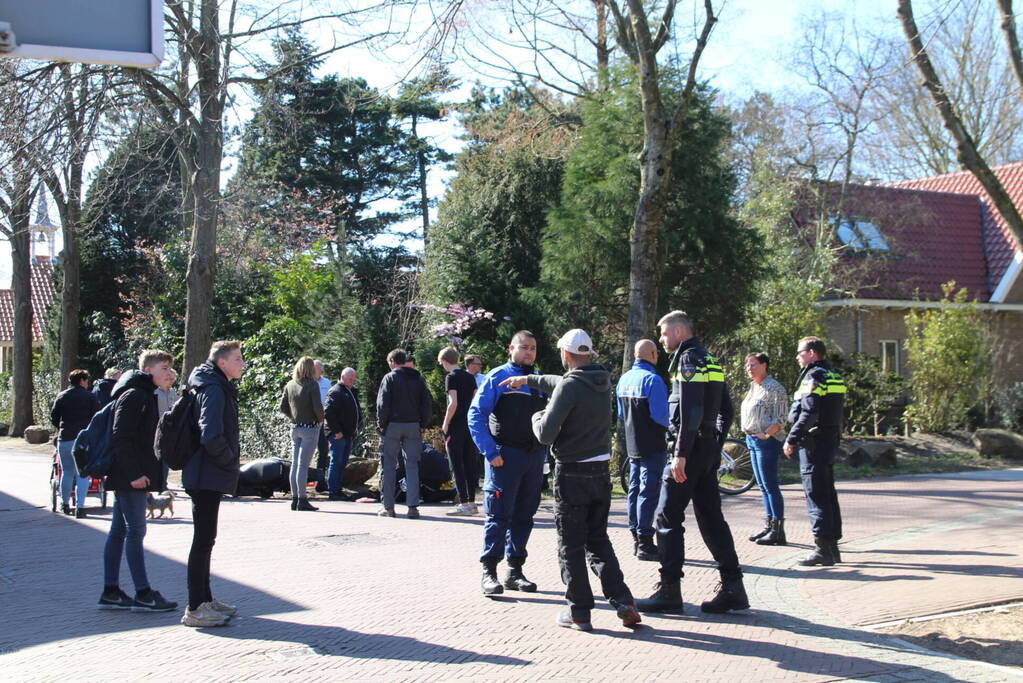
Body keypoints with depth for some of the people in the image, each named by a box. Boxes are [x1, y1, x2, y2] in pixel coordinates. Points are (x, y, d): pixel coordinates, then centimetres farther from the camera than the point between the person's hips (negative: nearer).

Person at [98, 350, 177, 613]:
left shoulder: (147, 396, 18)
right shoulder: (134, 396, -13)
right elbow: (121, 437, -20)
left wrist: (142, 473, 18)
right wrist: (134, 473, -22)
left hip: (129, 477, 10)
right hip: (130, 477, -10)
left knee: (119, 532, 11)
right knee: (136, 531, -6)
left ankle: (110, 592, 15)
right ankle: (143, 594, -3)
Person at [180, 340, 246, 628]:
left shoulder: (220, 387, 16)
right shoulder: (214, 389, -16)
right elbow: (211, 435, -26)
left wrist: (231, 462, 14)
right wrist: (230, 461, -13)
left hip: (206, 477, 10)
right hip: (208, 477, -10)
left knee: (205, 539, 16)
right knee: (204, 539, -6)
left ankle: (204, 599, 27)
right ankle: (195, 609, -1)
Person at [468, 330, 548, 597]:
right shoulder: (498, 377, -3)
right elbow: (476, 414, -8)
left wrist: (544, 451, 10)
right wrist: (490, 452, -14)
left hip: (534, 456, 6)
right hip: (506, 455, -6)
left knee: (524, 516, 9)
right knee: (499, 515, -5)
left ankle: (515, 571, 17)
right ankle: (489, 572, 1)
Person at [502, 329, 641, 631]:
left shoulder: (569, 387, -18)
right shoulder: (601, 380, 6)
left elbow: (546, 434, -19)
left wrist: (537, 417, 3)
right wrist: (528, 379, 34)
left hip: (572, 473, -6)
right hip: (601, 472, 6)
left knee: (571, 545, 6)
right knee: (598, 540, 17)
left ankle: (579, 612, 10)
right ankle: (623, 601, 6)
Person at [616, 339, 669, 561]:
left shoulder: (624, 379, 9)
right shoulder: (652, 379, -17)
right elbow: (660, 414, -20)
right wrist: (668, 426, -1)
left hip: (632, 445, 8)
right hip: (652, 446, -8)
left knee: (634, 490, 13)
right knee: (648, 492, -6)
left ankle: (636, 539, 19)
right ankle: (645, 543, -6)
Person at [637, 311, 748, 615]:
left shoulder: (688, 359, -11)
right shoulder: (710, 361, 18)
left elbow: (690, 410, -21)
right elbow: (726, 410, 21)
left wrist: (681, 453, -22)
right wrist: (715, 446, 19)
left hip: (691, 449, -9)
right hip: (709, 449, 9)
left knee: (668, 517, -3)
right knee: (711, 518, 11)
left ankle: (669, 591, -1)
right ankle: (733, 587, 11)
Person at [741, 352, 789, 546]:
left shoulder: (774, 388, -11)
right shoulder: (754, 387, 16)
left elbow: (779, 419, -15)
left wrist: (766, 434, -26)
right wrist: (749, 433, 12)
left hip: (766, 441, -9)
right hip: (752, 440, 9)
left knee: (770, 486, -9)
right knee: (763, 486, 12)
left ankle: (778, 531, -6)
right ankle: (768, 526, 18)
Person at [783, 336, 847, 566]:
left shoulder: (813, 377, -13)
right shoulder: (835, 377, 16)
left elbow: (809, 413, -22)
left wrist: (791, 440, -17)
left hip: (814, 442, -10)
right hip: (831, 440, 10)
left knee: (816, 495, -7)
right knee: (828, 493, 14)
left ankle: (823, 548, -7)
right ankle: (833, 545, 19)